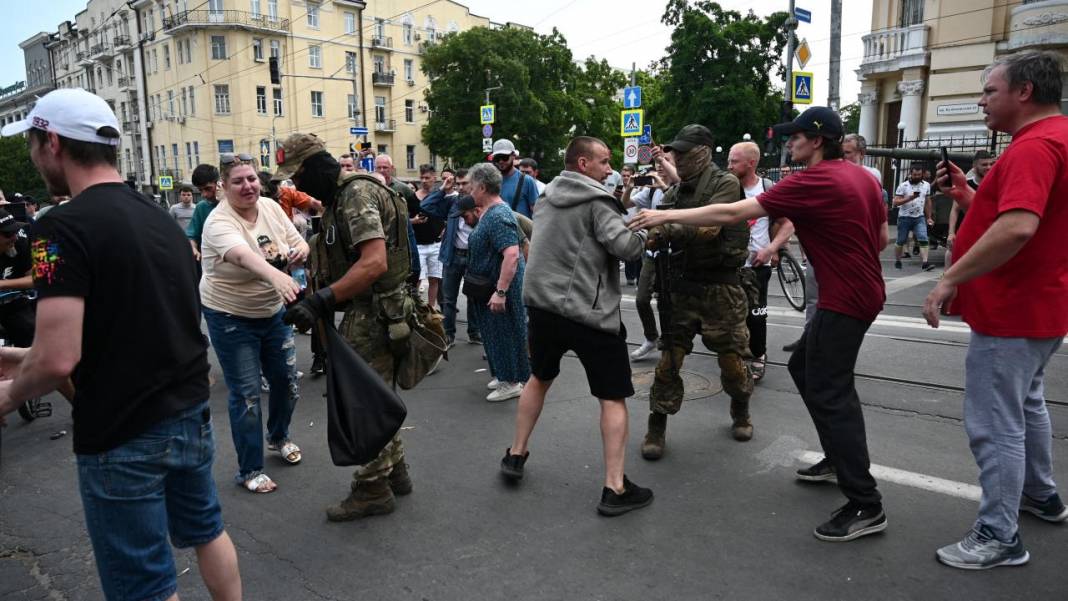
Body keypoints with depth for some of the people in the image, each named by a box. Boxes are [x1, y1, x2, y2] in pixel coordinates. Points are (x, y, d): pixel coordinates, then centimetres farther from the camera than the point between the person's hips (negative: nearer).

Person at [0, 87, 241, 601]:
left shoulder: (63, 227, -17)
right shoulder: (160, 218, 7)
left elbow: (59, 360, -24)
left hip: (123, 437, -7)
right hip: (191, 413, 7)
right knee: (206, 530, 25)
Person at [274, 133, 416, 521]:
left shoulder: (358, 193, -18)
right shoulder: (339, 197, 16)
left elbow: (374, 262, -29)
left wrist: (322, 300, -31)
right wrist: (317, 299, 11)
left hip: (375, 312, -11)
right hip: (366, 311, 11)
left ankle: (373, 490, 12)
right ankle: (394, 472, 32)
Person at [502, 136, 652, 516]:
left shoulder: (546, 199, 12)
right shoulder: (596, 201, -9)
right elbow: (623, 245, -21)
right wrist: (648, 233, 0)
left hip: (543, 305, 7)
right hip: (589, 312, -7)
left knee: (540, 378, 28)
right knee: (613, 398, 3)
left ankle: (515, 455, 34)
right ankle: (615, 488, 3)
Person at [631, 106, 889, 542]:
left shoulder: (813, 181, -18)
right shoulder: (861, 176, 9)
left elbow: (731, 214, -21)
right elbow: (882, 237, 16)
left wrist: (666, 216, -16)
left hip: (844, 298, -10)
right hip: (860, 290, 10)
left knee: (829, 392, -8)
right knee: (804, 368, 20)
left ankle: (865, 507, -4)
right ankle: (839, 460, 31)